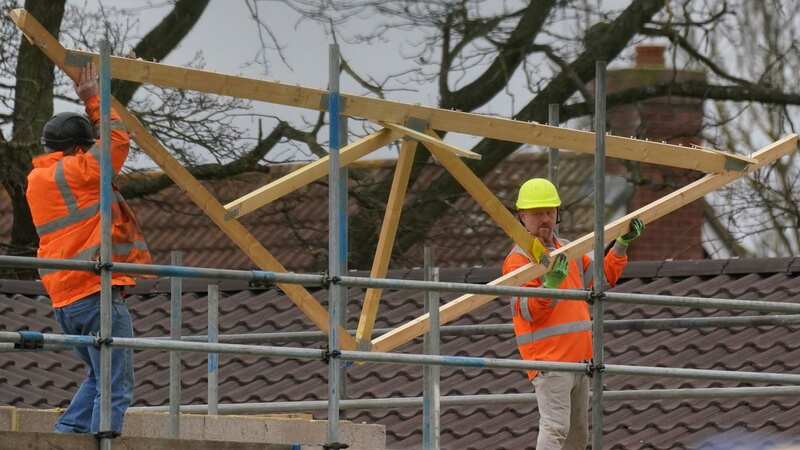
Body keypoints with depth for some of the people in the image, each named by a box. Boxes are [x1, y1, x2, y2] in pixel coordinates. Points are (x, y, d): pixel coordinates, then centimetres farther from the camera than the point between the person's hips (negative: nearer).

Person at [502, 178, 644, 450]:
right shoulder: (518, 259, -9)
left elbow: (602, 277, 30)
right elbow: (527, 311, -19)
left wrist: (622, 244, 21)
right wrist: (550, 284, -36)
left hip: (580, 359, 9)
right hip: (549, 360, -9)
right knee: (555, 428, -19)